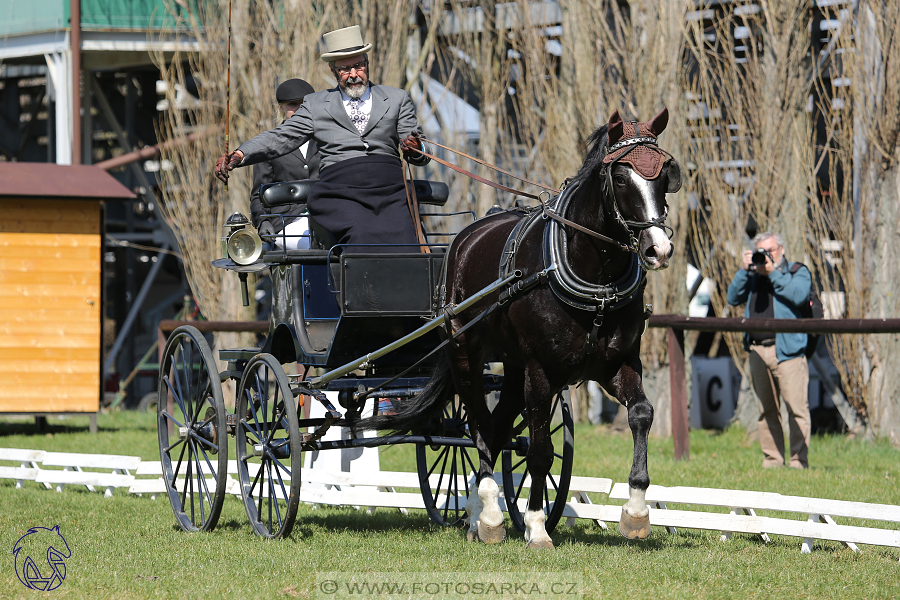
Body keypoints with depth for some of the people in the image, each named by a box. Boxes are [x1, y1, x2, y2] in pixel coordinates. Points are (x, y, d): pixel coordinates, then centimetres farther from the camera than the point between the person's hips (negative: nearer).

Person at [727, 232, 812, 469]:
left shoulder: (798, 272, 8)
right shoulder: (753, 276, 20)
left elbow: (798, 295, -11)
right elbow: (733, 298, 11)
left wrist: (772, 273, -9)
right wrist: (744, 270, 2)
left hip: (786, 349, -5)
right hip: (757, 350, 5)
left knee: (797, 407, -10)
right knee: (767, 410, 7)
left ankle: (799, 460, -9)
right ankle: (772, 460, 11)